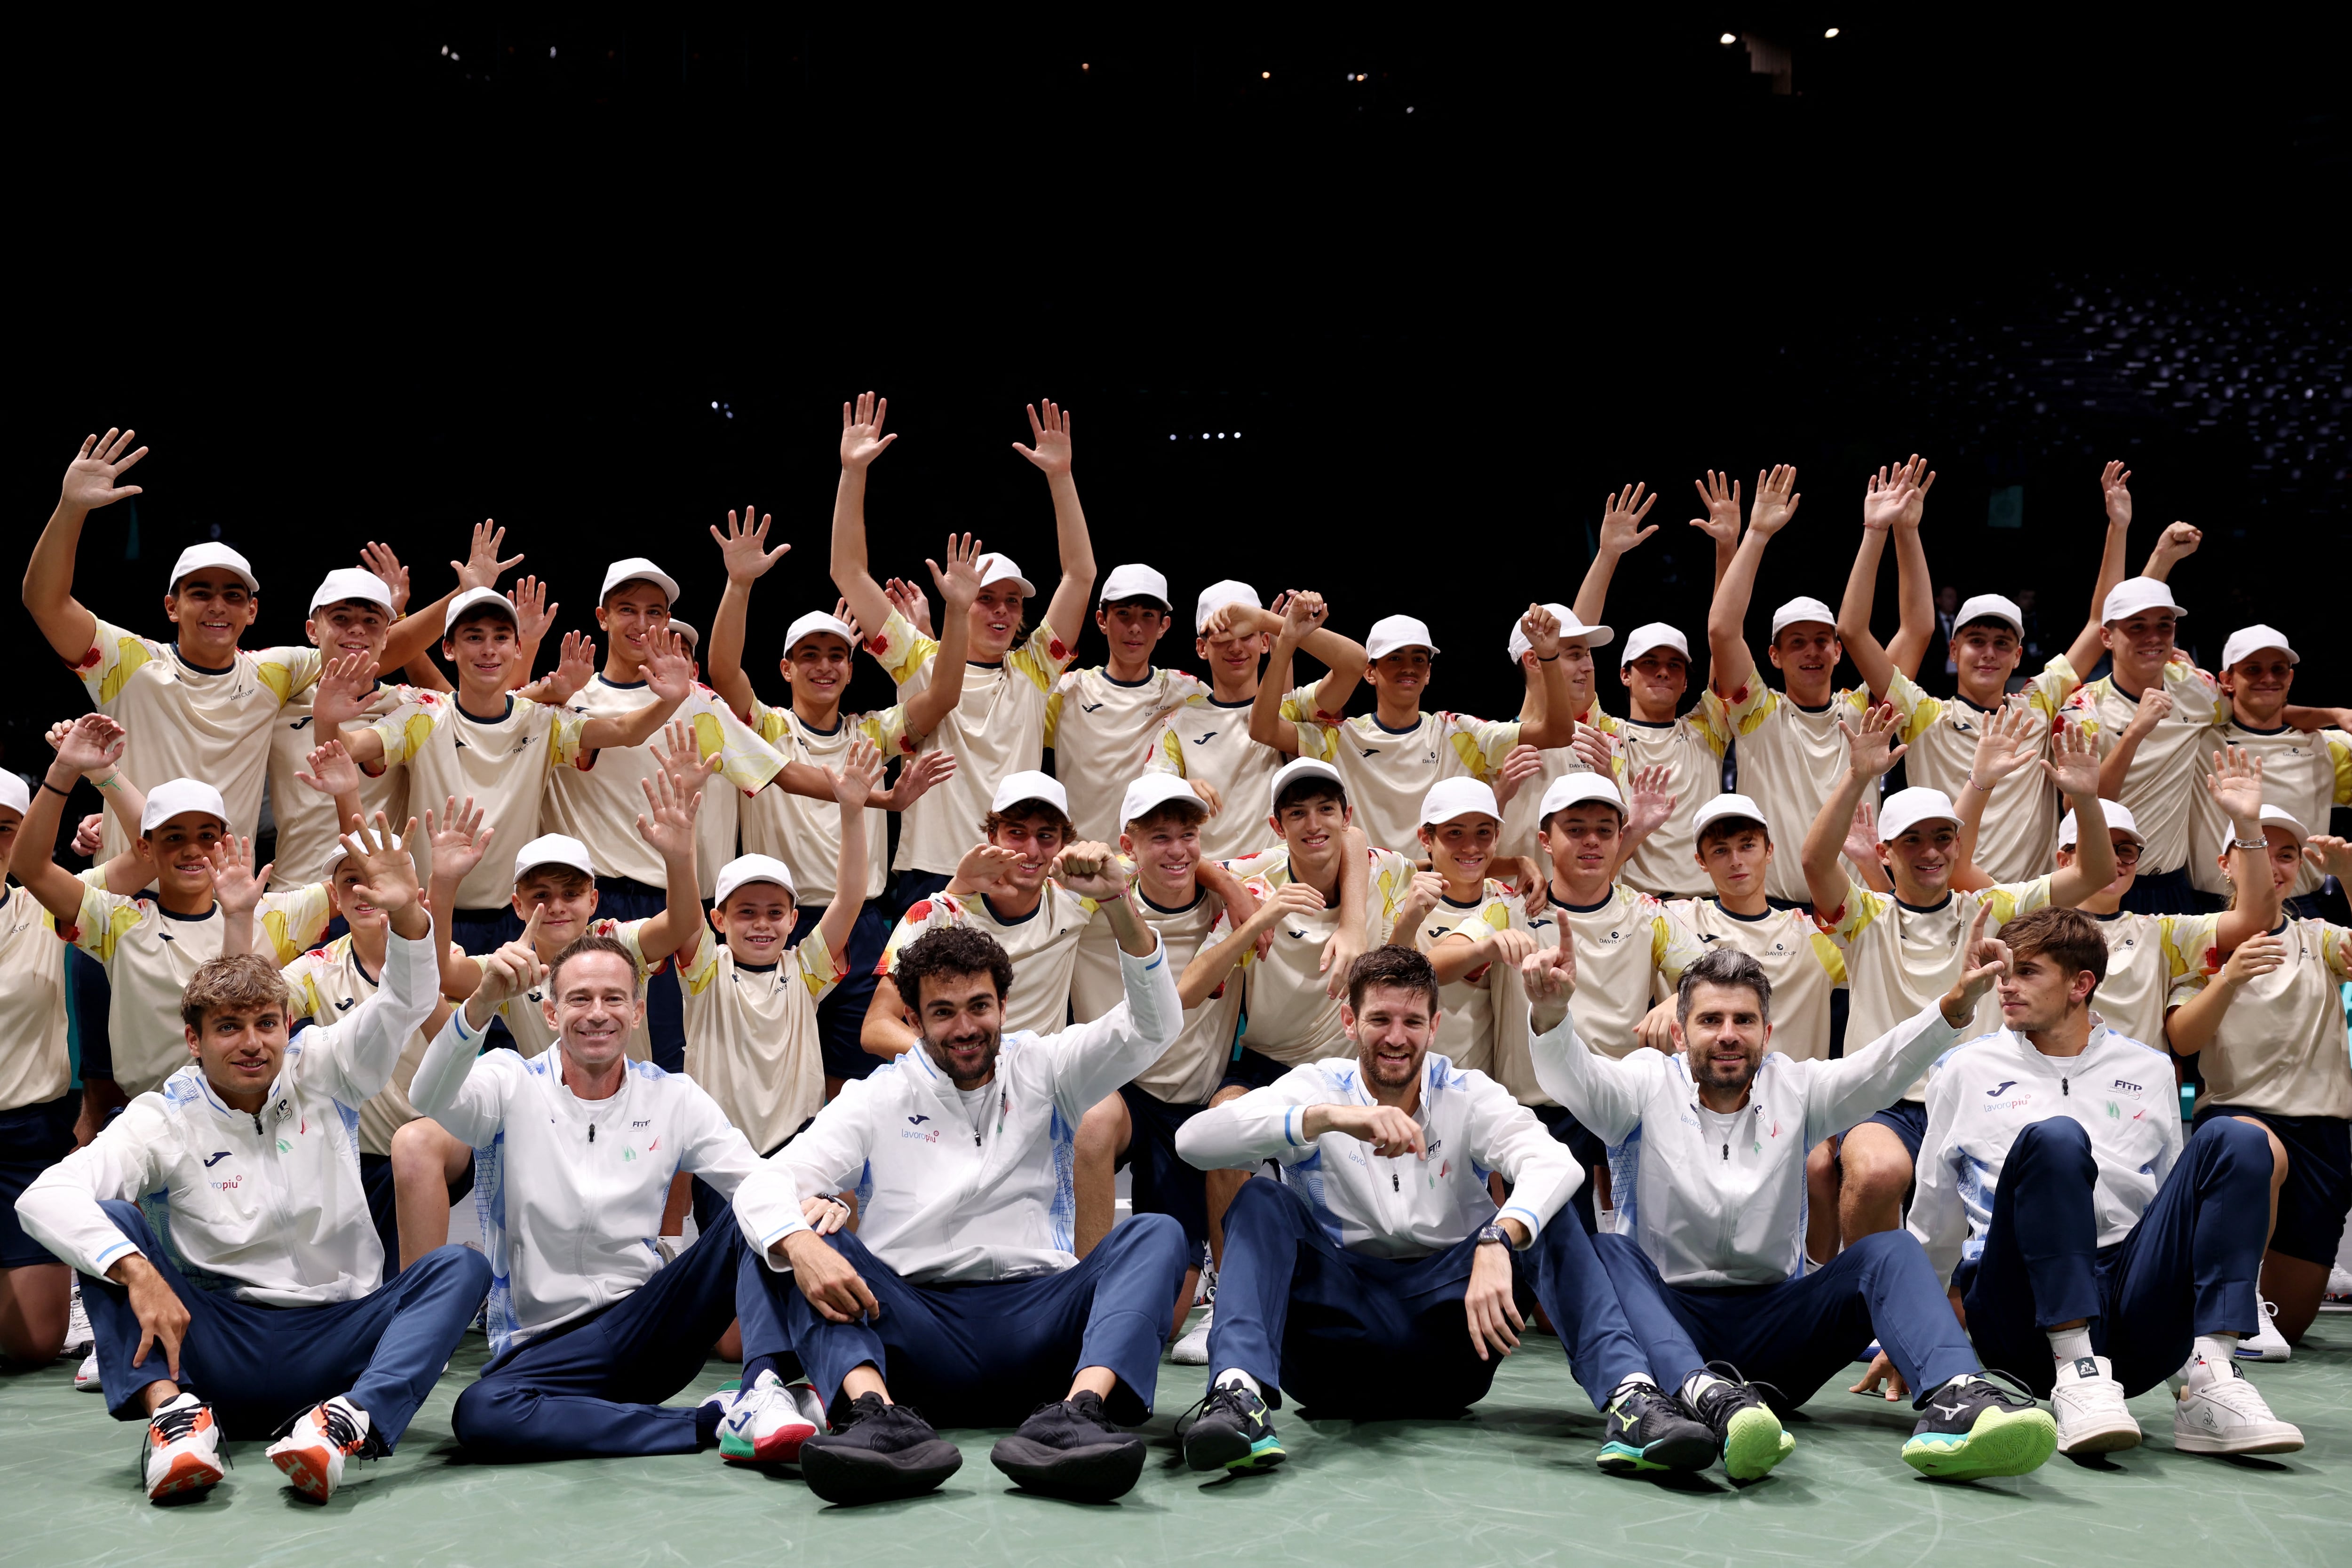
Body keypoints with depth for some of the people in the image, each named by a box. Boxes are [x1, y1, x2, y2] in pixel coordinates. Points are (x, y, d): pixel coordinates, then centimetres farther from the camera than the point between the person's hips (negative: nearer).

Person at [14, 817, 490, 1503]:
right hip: (223, 1340, 0)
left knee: (460, 1266, -24)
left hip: (339, 1338, 1)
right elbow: (44, 1197, -14)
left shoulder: (320, 1071, 6)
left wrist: (407, 915, -29)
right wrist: (137, 1272, -33)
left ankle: (349, 1421, -48)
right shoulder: (165, 1119, 0)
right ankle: (172, 1407, -37)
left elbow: (405, 1003, -7)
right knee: (112, 1227, -17)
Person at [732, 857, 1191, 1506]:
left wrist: (1119, 904, -16)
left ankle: (1078, 1412, -49)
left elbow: (1154, 1026, 0)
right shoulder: (879, 1099, 12)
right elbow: (767, 1184, -1)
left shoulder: (1042, 1069, 14)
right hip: (916, 1324, 0)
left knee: (1156, 1234, -22)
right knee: (816, 1242, -22)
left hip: (1037, 1321, 0)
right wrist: (800, 1244, -26)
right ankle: (880, 1417, -48)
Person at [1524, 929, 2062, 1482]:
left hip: (1774, 1323, 2)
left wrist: (1956, 1004, -26)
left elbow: (1882, 1067, -6)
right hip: (1668, 1319, -2)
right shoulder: (1648, 1084, 5)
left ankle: (1953, 1398, -46)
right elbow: (1572, 1075, -16)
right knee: (1606, 1251, -31)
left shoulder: (1795, 1089, 11)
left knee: (1890, 1250, -18)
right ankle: (1707, 1397, -55)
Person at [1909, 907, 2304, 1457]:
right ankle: (2078, 1376, -37)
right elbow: (1934, 1222, 21)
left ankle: (2209, 1383, -28)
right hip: (2026, 1317, -3)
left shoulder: (2149, 1070, 23)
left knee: (2234, 1138, -16)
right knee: (2053, 1137, -29)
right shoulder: (1966, 1070, 17)